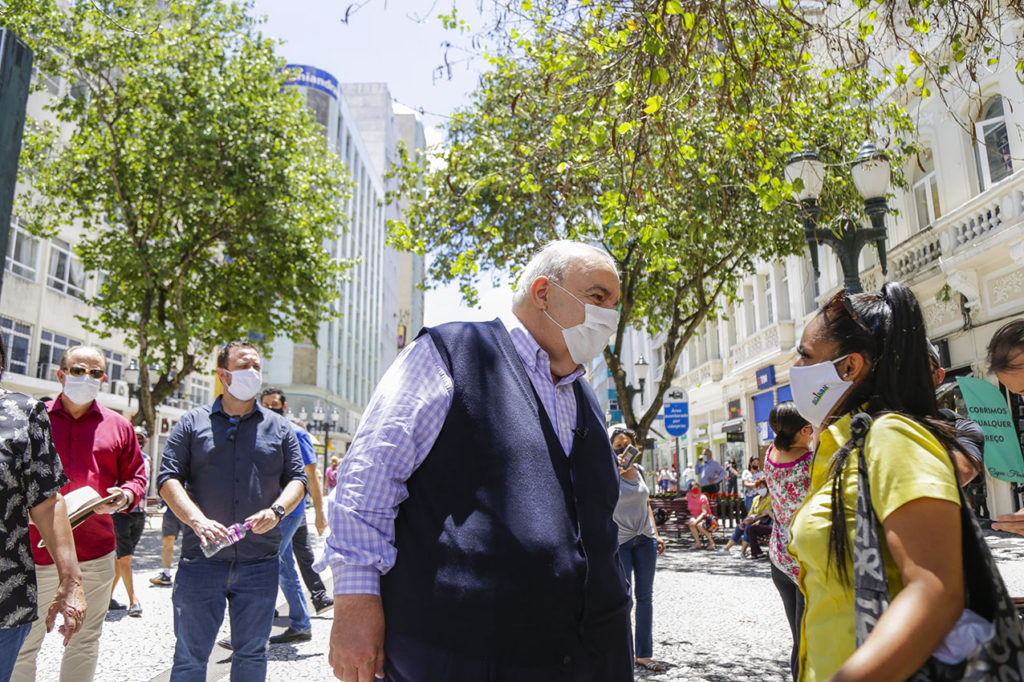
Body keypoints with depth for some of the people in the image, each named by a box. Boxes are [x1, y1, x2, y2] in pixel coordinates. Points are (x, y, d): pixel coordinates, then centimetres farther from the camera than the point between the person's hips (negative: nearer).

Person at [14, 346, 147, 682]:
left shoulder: (118, 426, 7)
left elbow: (136, 476, 12)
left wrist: (124, 497, -8)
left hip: (96, 553, 2)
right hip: (36, 550, -2)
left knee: (85, 640, 15)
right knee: (22, 641, 7)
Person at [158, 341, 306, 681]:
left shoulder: (280, 428, 9)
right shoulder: (192, 423, 4)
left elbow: (297, 479, 7)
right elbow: (169, 478, -2)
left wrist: (277, 510, -13)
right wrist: (197, 520, -18)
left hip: (260, 563, 2)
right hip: (201, 560, -1)